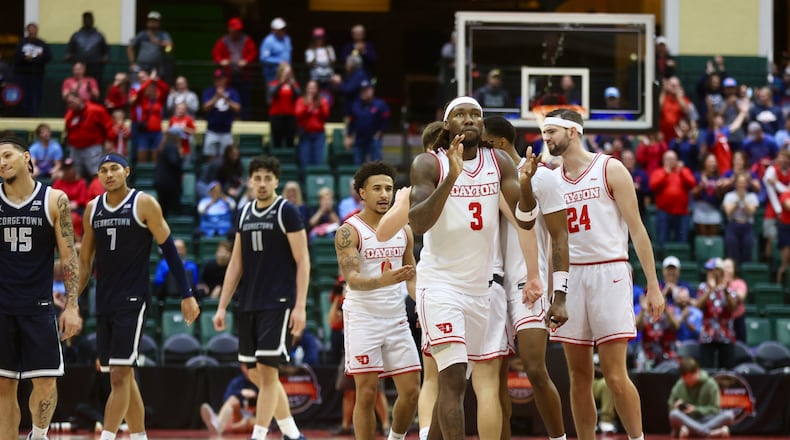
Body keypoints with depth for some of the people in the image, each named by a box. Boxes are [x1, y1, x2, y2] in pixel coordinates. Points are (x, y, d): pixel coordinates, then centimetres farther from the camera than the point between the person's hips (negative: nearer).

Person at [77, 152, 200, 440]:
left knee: (120, 375, -12)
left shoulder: (144, 204, -5)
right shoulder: (92, 209, 10)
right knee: (123, 377, 10)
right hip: (104, 302, 6)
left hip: (132, 300, -6)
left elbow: (169, 250, -3)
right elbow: (85, 260, 17)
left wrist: (187, 295, -6)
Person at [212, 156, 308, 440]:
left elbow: (302, 261, -8)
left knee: (267, 371, -10)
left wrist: (300, 306, -16)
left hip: (278, 304, -7)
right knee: (260, 375, 9)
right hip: (249, 305, 7)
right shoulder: (245, 214, 13)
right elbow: (236, 263, 17)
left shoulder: (286, 212, -5)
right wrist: (222, 306, 12)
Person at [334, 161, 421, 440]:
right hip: (362, 319, -5)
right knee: (366, 393, -6)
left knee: (411, 390, 2)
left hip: (397, 319, 5)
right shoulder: (348, 232, -8)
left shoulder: (404, 231, 10)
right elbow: (352, 279, -19)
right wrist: (383, 281, -39)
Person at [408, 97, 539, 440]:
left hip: (481, 285, 5)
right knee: (454, 377, -17)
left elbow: (526, 220, -4)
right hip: (440, 282, -5)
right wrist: (451, 178, -31)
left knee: (453, 379, 13)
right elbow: (417, 224, -20)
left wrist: (525, 184, -25)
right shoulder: (429, 164, -8)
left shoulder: (500, 163, 3)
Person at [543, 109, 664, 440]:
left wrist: (653, 286, -9)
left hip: (608, 273, -5)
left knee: (614, 374, -10)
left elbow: (636, 229, -4)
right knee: (579, 376, 4)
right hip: (570, 276, 5)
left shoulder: (610, 169, -2)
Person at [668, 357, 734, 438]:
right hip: (687, 421, 0)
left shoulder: (710, 384, -2)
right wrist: (676, 407, -11)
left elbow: (715, 409, -3)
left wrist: (696, 409, -16)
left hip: (707, 421, 0)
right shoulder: (679, 386, 4)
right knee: (674, 414, -35)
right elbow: (671, 406, 13)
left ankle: (689, 431, -35)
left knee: (729, 414, -30)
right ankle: (712, 433, -36)